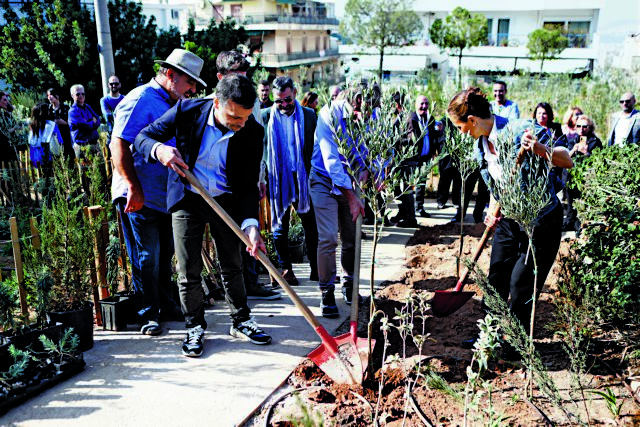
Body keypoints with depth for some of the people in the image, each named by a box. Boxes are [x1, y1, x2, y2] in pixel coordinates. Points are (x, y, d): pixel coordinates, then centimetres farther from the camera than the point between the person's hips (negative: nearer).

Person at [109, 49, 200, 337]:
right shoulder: (141, 100, -11)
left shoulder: (173, 105, 18)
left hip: (165, 197, 9)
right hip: (140, 198, -9)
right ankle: (148, 315, 12)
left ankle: (165, 306, 29)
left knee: (165, 254, 15)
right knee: (146, 258, -1)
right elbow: (119, 144, -20)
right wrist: (133, 186, -24)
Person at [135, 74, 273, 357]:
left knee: (232, 266, 11)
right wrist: (159, 149, -31)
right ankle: (195, 327, 21)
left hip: (227, 201, 1)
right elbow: (142, 137, -7)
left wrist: (250, 223, -26)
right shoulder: (187, 110, -18)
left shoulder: (252, 131, -16)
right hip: (187, 198, -1)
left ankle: (240, 320, 30)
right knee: (188, 271, 2)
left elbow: (248, 184, -12)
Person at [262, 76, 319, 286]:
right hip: (277, 180, -1)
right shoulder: (265, 116, 1)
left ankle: (316, 268, 19)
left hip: (303, 178, 1)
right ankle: (285, 269, 21)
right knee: (280, 226, 8)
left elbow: (315, 147, 8)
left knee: (311, 225, 7)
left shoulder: (308, 115, 4)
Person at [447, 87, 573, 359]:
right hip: (509, 221, 8)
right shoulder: (481, 145, 1)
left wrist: (541, 150, -43)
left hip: (540, 223, -7)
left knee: (521, 287, 0)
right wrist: (494, 213, -8)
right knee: (496, 280, 13)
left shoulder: (517, 133, -24)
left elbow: (568, 162, -23)